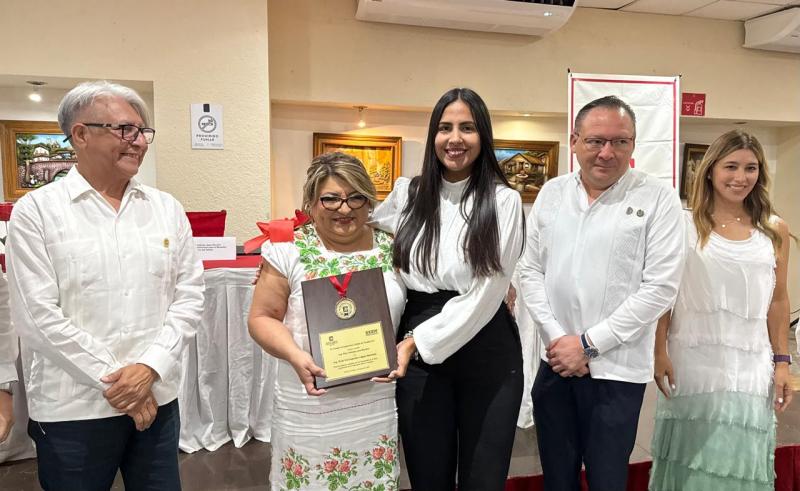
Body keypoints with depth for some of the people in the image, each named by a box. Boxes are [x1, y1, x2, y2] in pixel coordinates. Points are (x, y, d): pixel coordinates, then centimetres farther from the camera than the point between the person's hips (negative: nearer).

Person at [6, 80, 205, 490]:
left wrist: (150, 367, -10)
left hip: (158, 399, 3)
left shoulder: (166, 208, 4)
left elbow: (189, 296, 1)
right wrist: (113, 380, -12)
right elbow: (38, 315, -10)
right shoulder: (35, 211, -4)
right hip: (72, 410, -3)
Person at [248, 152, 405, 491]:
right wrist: (295, 355, -17)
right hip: (311, 408, -2)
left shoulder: (392, 248, 1)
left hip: (380, 404, 2)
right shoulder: (289, 251, -5)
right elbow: (262, 317, -2)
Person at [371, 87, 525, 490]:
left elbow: (485, 294, -14)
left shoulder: (503, 200, -7)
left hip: (488, 352, -2)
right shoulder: (406, 193, 3)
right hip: (418, 350, 2)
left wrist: (419, 342, -22)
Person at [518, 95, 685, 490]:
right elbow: (530, 270, 4)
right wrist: (556, 338, -7)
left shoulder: (658, 200, -6)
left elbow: (660, 288, -11)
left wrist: (587, 343, -13)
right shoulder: (552, 193, 5)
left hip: (616, 369, -3)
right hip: (555, 363, 3)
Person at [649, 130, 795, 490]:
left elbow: (778, 301, 10)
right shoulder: (683, 225, -2)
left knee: (741, 457, 12)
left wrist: (782, 362, 7)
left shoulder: (775, 231, 6)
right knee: (690, 459, 10)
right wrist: (659, 351, -5)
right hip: (691, 361, -2)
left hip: (751, 364, 2)